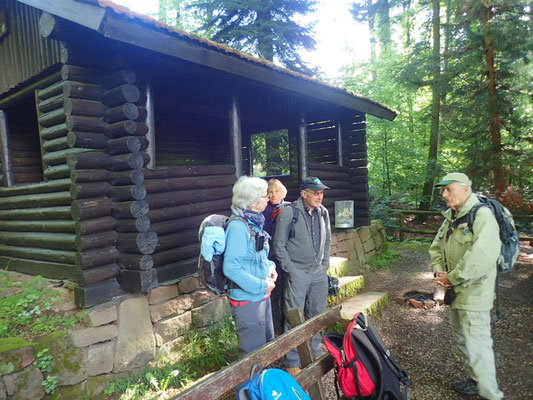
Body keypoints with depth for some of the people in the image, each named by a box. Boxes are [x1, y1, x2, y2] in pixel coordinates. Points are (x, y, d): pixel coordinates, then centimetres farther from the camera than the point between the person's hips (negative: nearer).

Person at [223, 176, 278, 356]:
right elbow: (231, 268, -26)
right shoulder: (238, 226, -23)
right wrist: (262, 286, -20)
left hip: (262, 296, 9)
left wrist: (269, 265, 0)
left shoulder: (254, 222, 6)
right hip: (247, 301, -9)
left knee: (268, 344, 25)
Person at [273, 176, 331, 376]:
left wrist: (325, 264, 11)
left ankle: (315, 354, 37)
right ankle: (292, 363, 17)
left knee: (316, 315, 17)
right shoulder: (288, 212, -13)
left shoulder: (323, 212, 5)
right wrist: (291, 269, -12)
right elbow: (279, 245, -10)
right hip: (297, 273, -6)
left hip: (319, 273, 6)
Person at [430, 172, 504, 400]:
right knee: (462, 339, 23)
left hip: (473, 293, -9)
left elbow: (482, 256, -30)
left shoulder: (482, 216, -20)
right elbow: (436, 247, 14)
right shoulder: (451, 218, 9)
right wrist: (438, 271, -3)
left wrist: (453, 277, -21)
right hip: (456, 292, 9)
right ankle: (475, 381, 42)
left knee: (477, 345, -1)